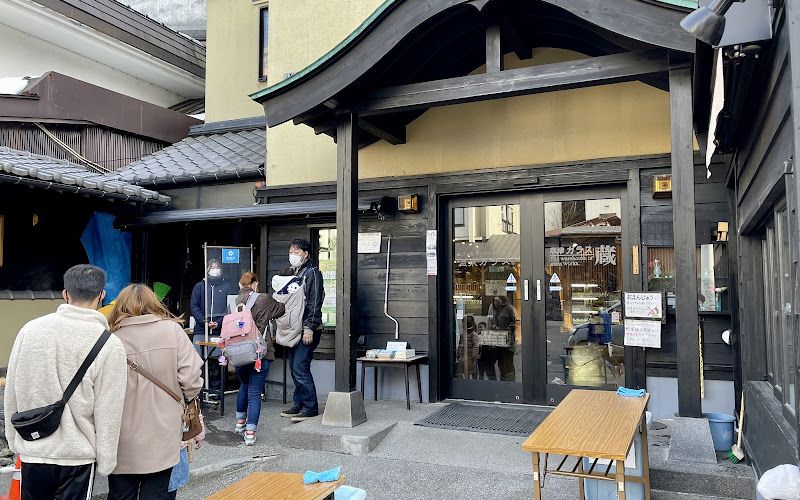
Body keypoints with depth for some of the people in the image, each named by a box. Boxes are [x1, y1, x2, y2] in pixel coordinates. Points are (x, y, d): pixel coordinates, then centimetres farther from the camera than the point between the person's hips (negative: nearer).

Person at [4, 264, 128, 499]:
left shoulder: (30, 329, -5)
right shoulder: (110, 345, -15)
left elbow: (12, 392, 4)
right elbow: (108, 413, -11)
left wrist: (13, 439, 17)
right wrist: (105, 461, 0)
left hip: (32, 451, 3)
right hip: (77, 455, -3)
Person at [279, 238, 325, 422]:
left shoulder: (312, 273, -8)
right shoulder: (291, 273, 18)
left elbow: (315, 303, -14)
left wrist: (309, 328, -19)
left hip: (308, 330, -9)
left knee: (300, 367, -12)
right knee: (294, 367, 11)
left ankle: (311, 407, -4)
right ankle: (299, 404, 21)